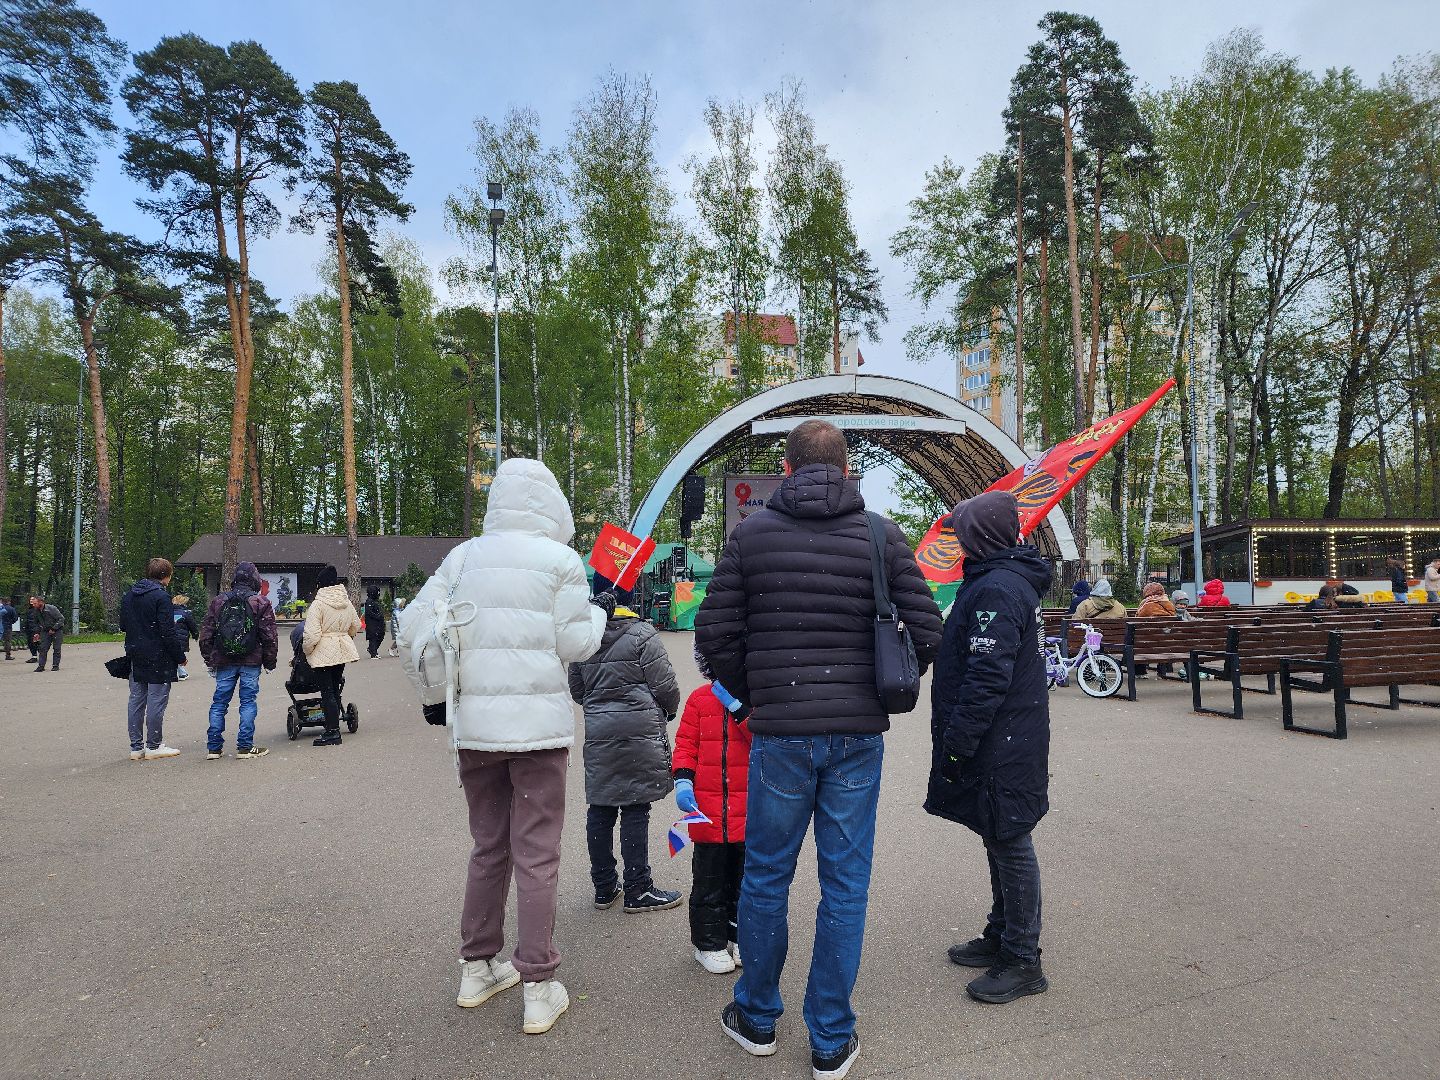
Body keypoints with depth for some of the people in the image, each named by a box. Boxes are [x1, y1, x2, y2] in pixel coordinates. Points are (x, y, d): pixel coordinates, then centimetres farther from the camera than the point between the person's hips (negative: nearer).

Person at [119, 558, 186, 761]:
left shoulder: (128, 596, 10)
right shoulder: (161, 596, -15)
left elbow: (123, 625, 18)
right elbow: (168, 632, -17)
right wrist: (180, 656, -11)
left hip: (135, 657, 8)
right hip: (158, 658, -8)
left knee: (136, 700, 11)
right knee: (157, 701, 0)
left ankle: (136, 747, 16)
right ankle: (153, 746, 5)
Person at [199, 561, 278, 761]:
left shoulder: (218, 602, 6)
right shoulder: (260, 603, -3)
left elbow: (206, 634, 8)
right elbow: (270, 636, -4)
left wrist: (209, 660, 16)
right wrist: (270, 661, 5)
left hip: (224, 662, 3)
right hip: (251, 662, -3)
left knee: (219, 702, 10)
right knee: (248, 702, 2)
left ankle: (213, 747, 12)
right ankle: (245, 747, 2)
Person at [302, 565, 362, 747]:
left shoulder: (317, 604, -16)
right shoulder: (347, 603, 5)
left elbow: (312, 634, -20)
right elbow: (356, 626, 16)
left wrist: (306, 651, -4)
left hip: (323, 654, -7)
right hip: (342, 651, 7)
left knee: (327, 692, -3)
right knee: (335, 689, 16)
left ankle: (332, 731, -2)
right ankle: (333, 726, 22)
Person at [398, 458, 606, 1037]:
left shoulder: (463, 556, 5)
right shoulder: (560, 560, -7)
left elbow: (414, 630, 4)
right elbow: (575, 645, -7)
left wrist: (435, 695, 17)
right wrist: (598, 612, 13)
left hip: (474, 725, 5)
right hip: (537, 724, -4)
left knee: (489, 847, 20)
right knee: (536, 857, 5)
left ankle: (478, 967, 32)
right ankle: (538, 989, 13)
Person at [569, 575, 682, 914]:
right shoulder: (643, 636, -10)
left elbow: (576, 690, 15)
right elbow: (665, 687, -8)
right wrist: (668, 711, 12)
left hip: (597, 734, 5)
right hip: (639, 733, -5)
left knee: (599, 810, 10)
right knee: (635, 811, 1)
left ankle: (604, 888, 21)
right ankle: (638, 891, 9)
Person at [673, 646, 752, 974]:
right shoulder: (700, 698, 1)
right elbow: (685, 742, 3)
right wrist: (682, 780, -10)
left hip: (749, 810, 1)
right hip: (708, 811, 0)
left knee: (746, 879, 15)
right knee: (709, 880, 9)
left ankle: (741, 937, 34)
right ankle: (710, 943, 25)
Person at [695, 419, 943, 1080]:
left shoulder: (751, 533, -2)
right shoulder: (881, 536, 0)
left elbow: (714, 632, -3)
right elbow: (925, 630, -1)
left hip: (779, 734, 0)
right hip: (858, 734, 1)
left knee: (765, 877, 16)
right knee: (845, 885, 12)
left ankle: (756, 1018, 34)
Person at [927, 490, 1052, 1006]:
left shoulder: (997, 588, -20)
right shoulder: (1008, 580, 13)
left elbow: (988, 677, -26)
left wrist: (957, 739, -20)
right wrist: (958, 737, 20)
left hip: (1001, 749, -10)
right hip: (1005, 745, 10)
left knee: (1010, 846, 2)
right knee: (1001, 842, 19)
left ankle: (1023, 962, 16)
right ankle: (1001, 937, 34)